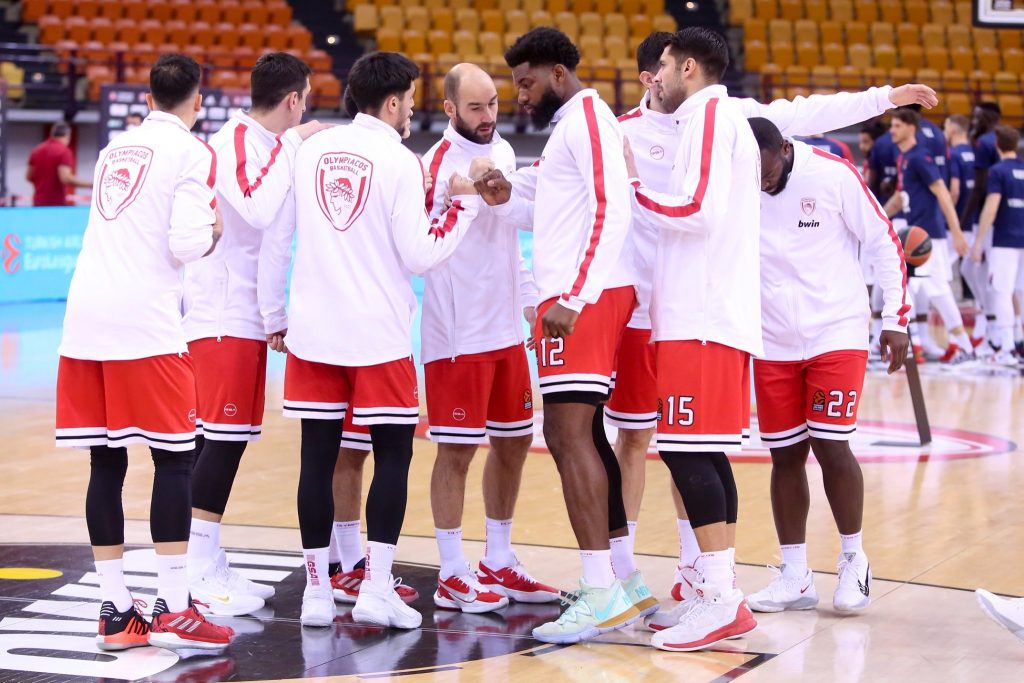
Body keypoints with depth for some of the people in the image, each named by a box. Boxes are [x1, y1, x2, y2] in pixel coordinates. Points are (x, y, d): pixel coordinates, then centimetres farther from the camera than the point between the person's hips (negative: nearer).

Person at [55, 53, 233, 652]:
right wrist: (213, 232, 10)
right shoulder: (193, 153, 0)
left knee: (106, 463, 7)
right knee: (175, 460, 0)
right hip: (145, 321, -6)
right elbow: (186, 244, -10)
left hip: (86, 316, 7)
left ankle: (116, 612, 9)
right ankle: (174, 612, -3)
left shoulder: (116, 148, 20)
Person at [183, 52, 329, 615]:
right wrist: (292, 144, -22)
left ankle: (210, 564, 14)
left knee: (228, 439, 10)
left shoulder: (263, 143, 15)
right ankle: (199, 574, -6)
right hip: (224, 316, -9)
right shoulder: (237, 141, -14)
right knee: (222, 438, -8)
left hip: (243, 315, 9)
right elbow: (259, 210, -29)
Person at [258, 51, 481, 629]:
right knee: (393, 455, 5)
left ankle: (317, 591, 8)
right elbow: (420, 255, -10)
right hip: (379, 335, -4)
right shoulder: (400, 161, -7)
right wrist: (464, 205, 2)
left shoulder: (311, 151, 7)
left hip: (312, 332, 4)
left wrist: (274, 316, 17)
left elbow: (276, 239, 9)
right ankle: (377, 589, -2)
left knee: (319, 457, 7)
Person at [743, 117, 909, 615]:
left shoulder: (835, 175, -13)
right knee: (785, 455, 4)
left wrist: (895, 320, -5)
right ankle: (795, 577, 12)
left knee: (830, 445, -10)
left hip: (837, 335, -3)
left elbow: (884, 244, -4)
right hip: (773, 344, 3)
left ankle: (853, 561, 9)